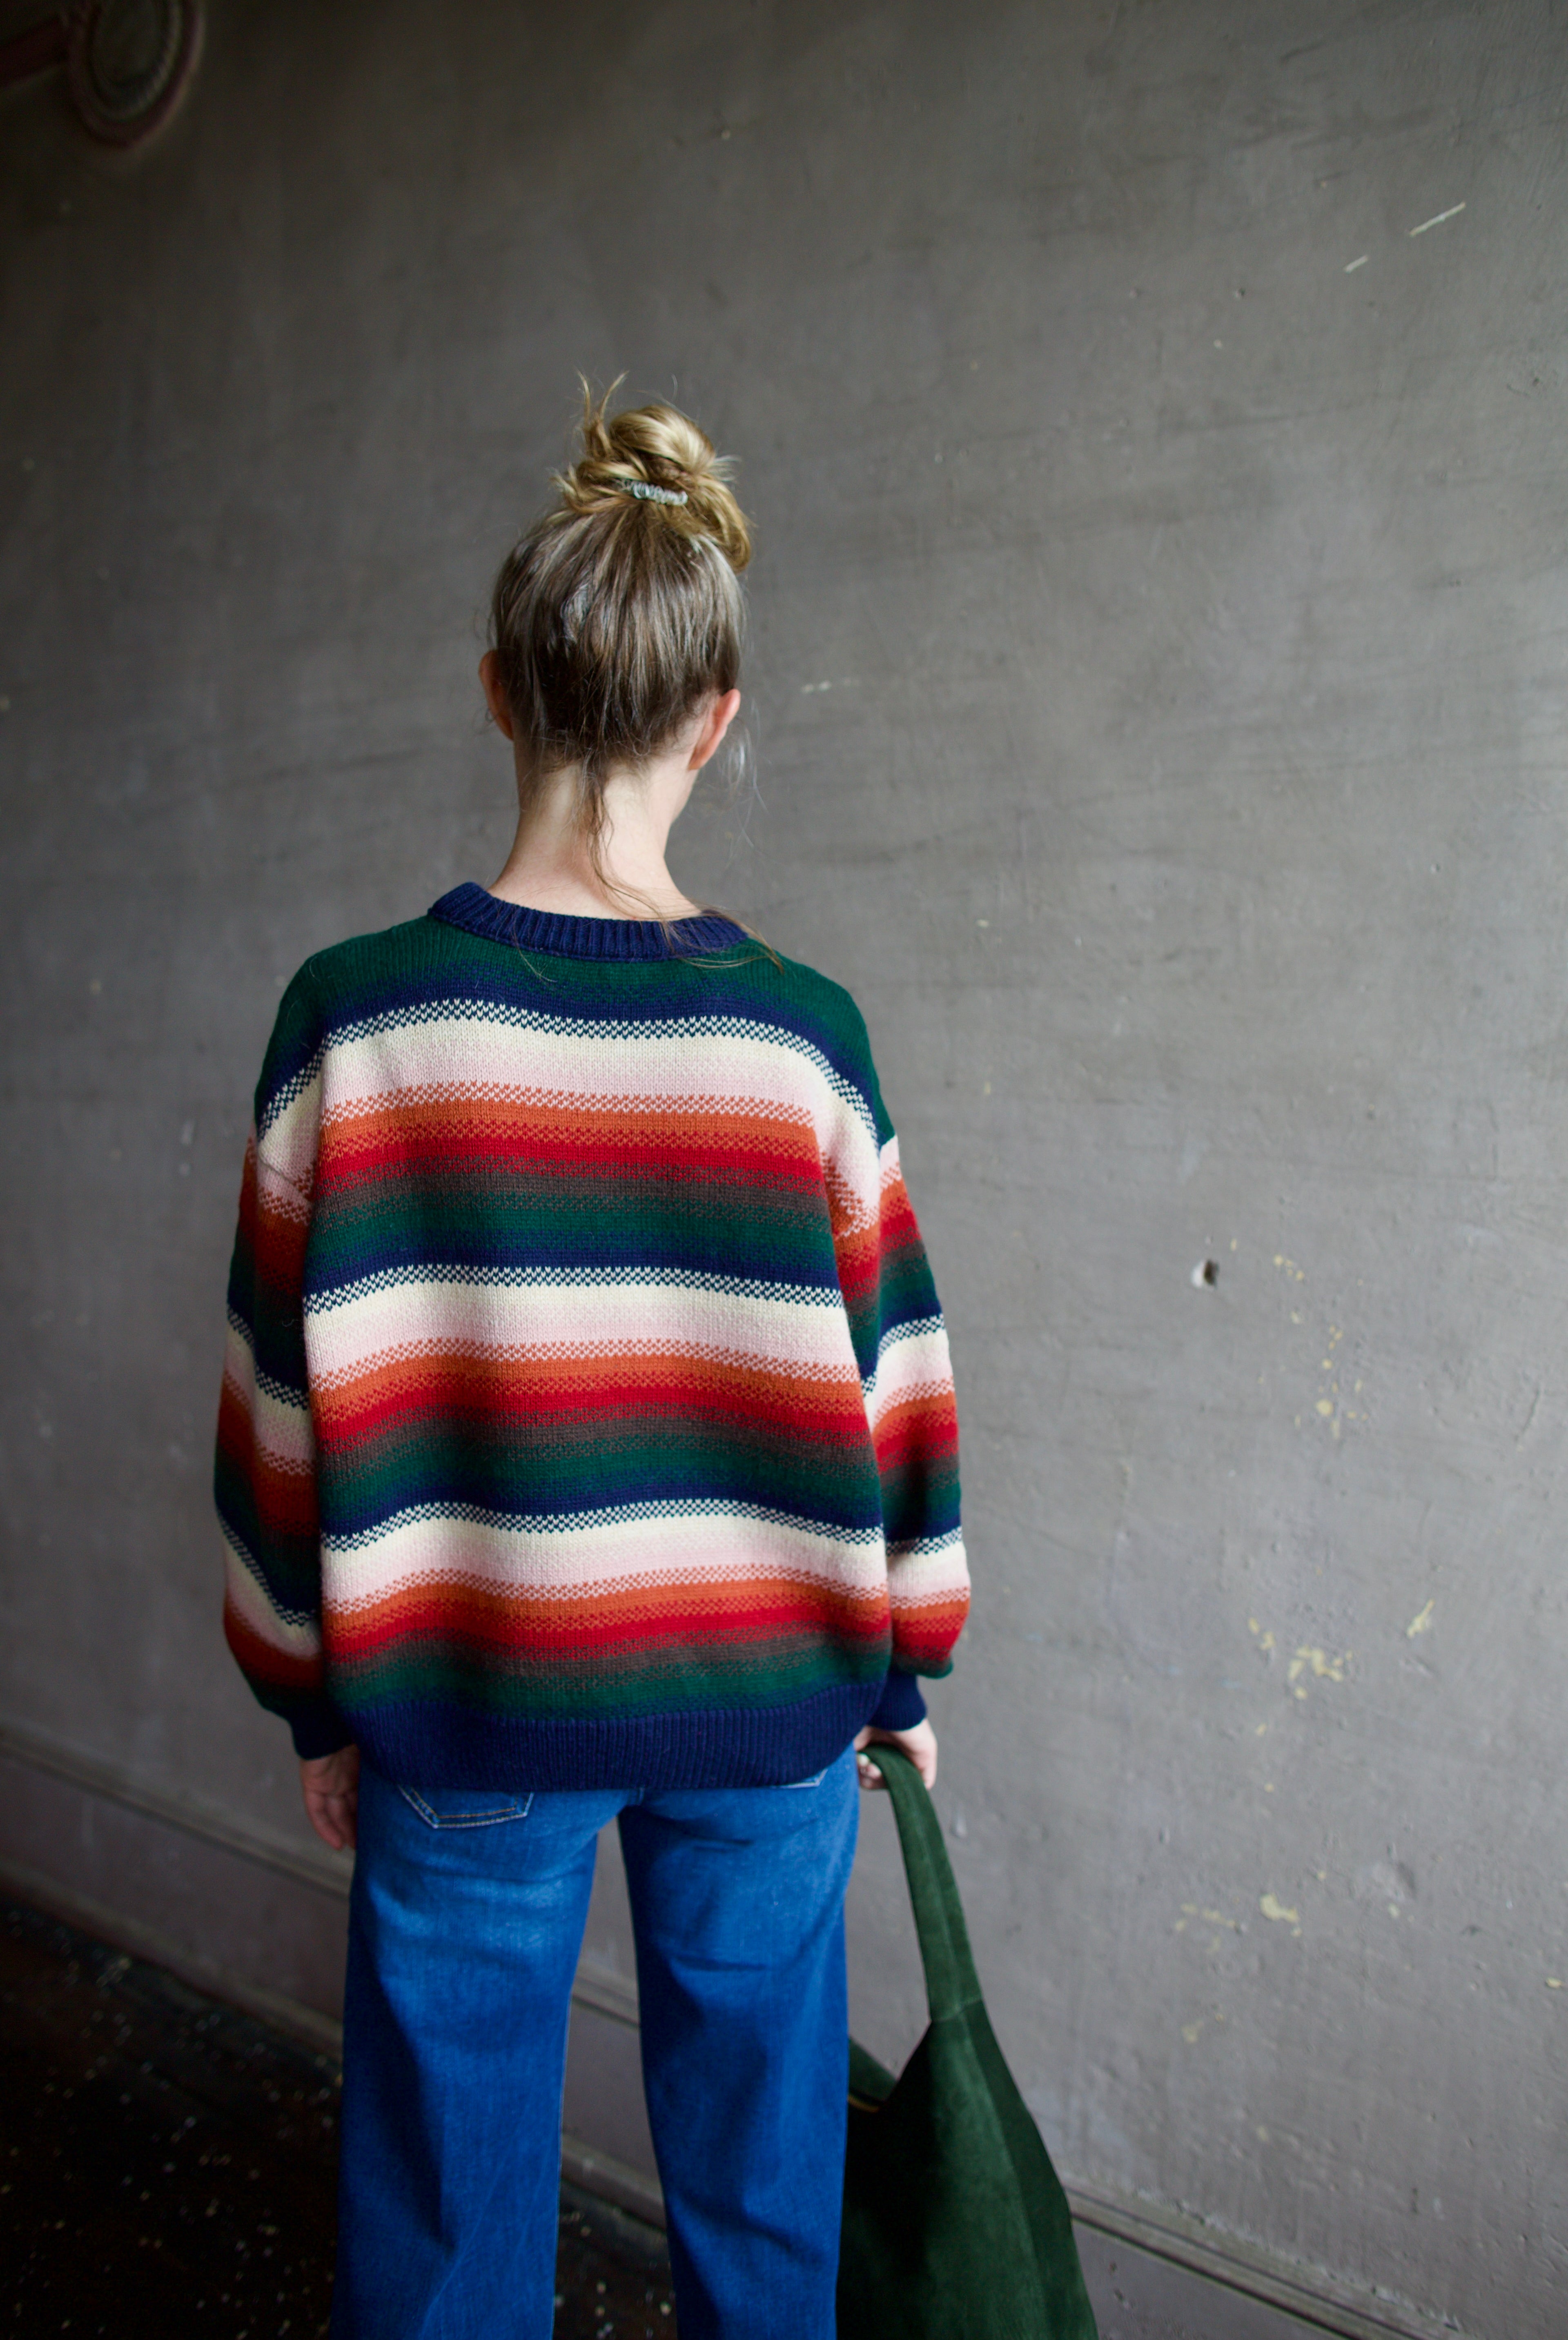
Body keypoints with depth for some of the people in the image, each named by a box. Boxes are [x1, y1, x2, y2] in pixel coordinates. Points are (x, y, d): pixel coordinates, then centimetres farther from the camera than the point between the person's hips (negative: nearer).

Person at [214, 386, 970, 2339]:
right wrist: (900, 1673, 11)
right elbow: (894, 1378, -3)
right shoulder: (800, 1032, -10)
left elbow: (291, 1398, -6)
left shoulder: (360, 1014, -12)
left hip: (473, 1711, 0)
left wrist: (320, 1701, 8)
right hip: (769, 1701, 1)